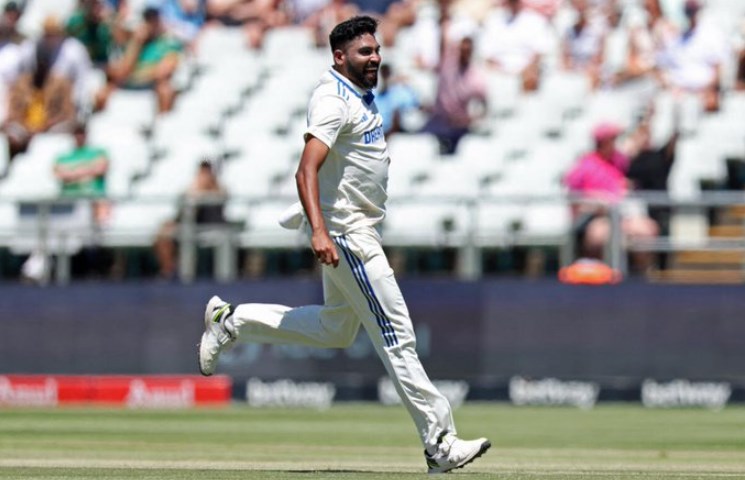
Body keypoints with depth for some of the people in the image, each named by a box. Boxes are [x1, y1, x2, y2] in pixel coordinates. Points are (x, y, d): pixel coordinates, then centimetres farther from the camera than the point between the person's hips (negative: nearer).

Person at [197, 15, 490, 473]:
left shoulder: (361, 93, 11)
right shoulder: (333, 101, -19)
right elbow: (307, 170, -30)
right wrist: (319, 230, -42)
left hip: (362, 230, 10)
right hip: (345, 233, -10)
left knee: (336, 329, 21)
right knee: (396, 336, -9)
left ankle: (232, 320, 27)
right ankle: (440, 444, -8)